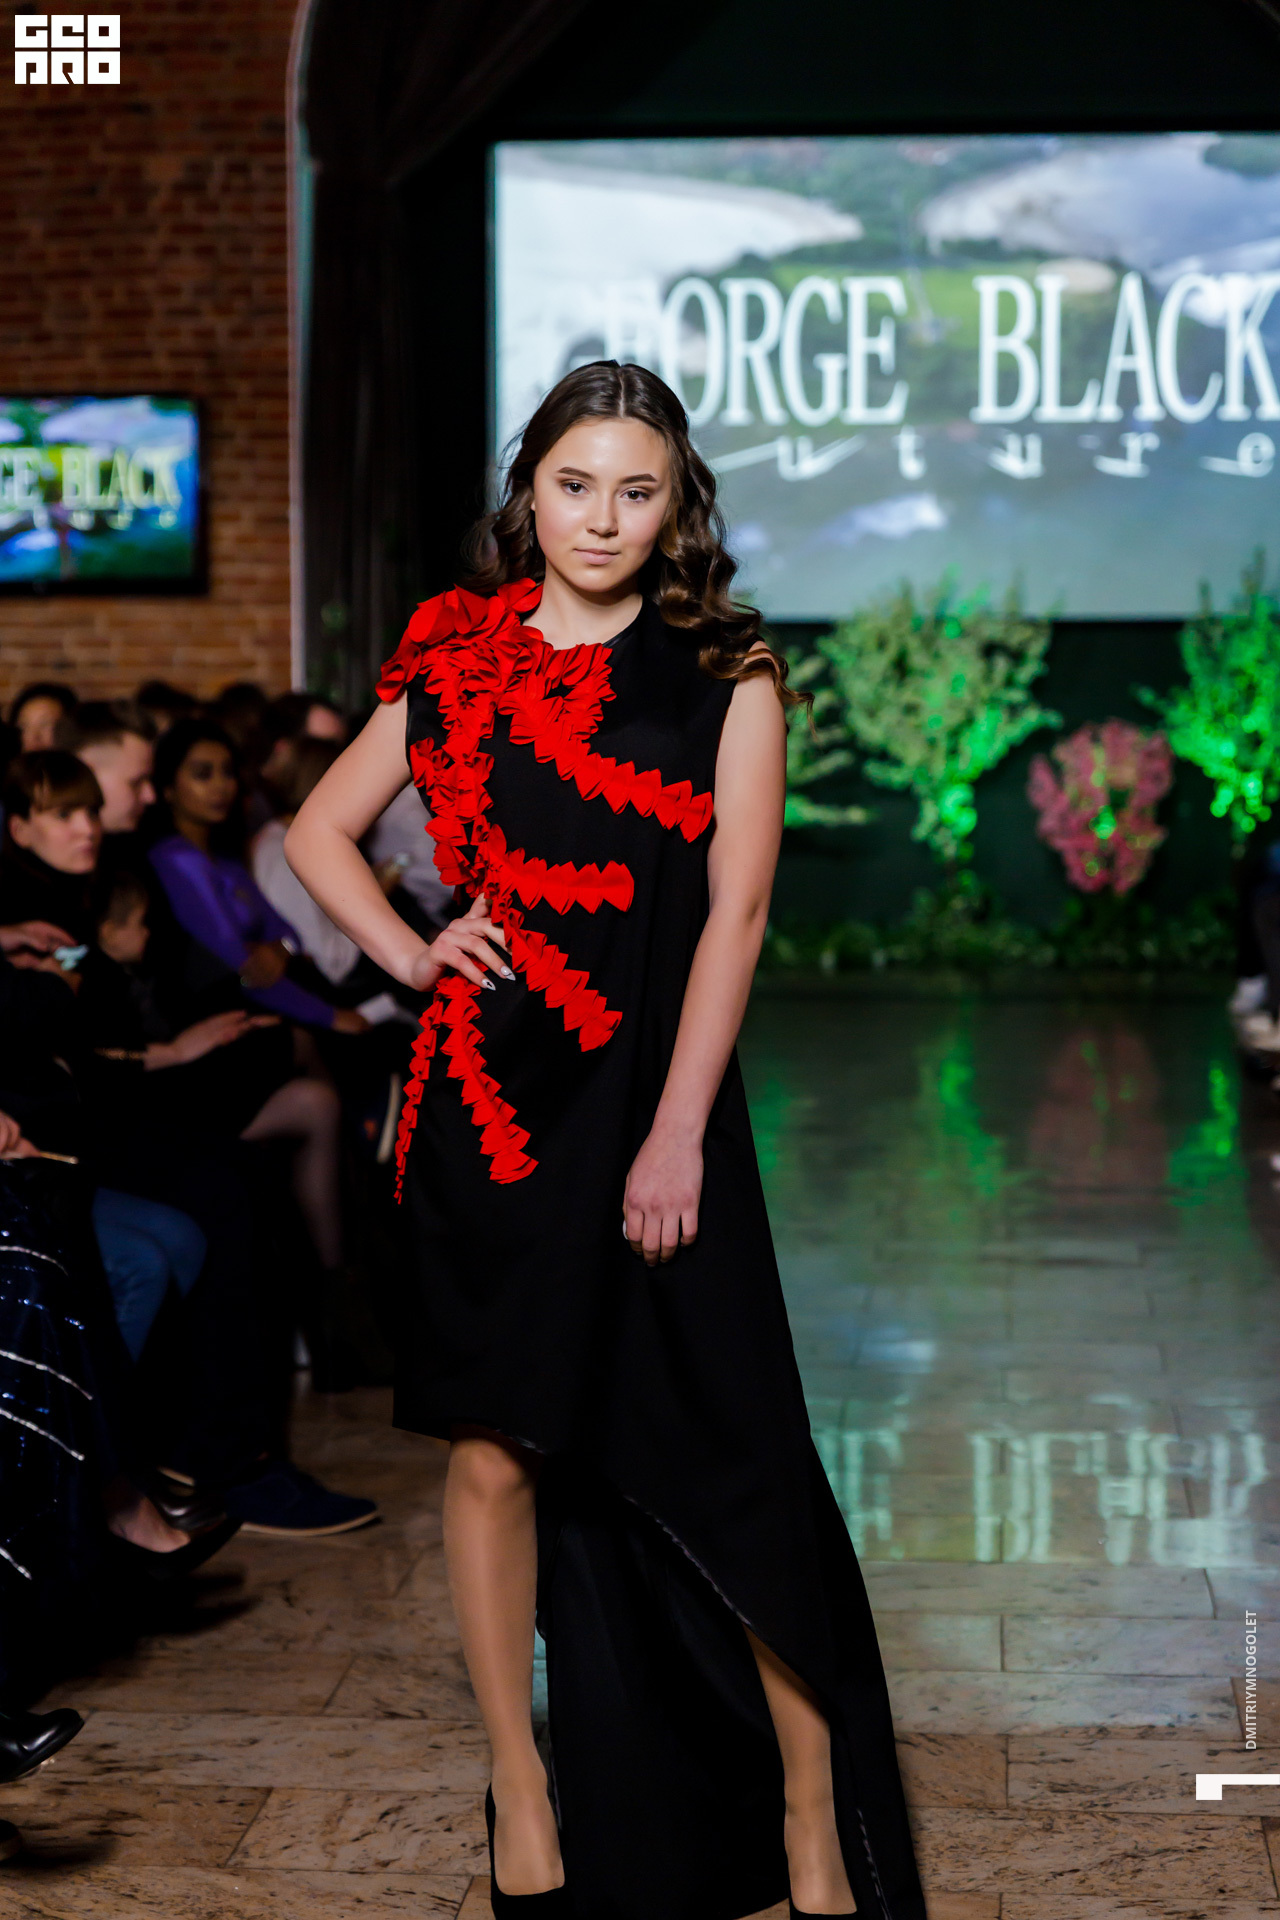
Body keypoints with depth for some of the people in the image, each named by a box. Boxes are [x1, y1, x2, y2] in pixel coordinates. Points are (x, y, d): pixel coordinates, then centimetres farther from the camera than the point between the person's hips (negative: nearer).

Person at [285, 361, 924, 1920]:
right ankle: (522, 1789, 20)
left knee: (735, 1469, -4)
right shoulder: (456, 666, 8)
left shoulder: (726, 678, 1)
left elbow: (734, 915, -5)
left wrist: (675, 1136, -11)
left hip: (653, 1096, -2)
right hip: (491, 1100, 2)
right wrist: (412, 955, 2)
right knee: (495, 1450, 5)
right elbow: (317, 832, 19)